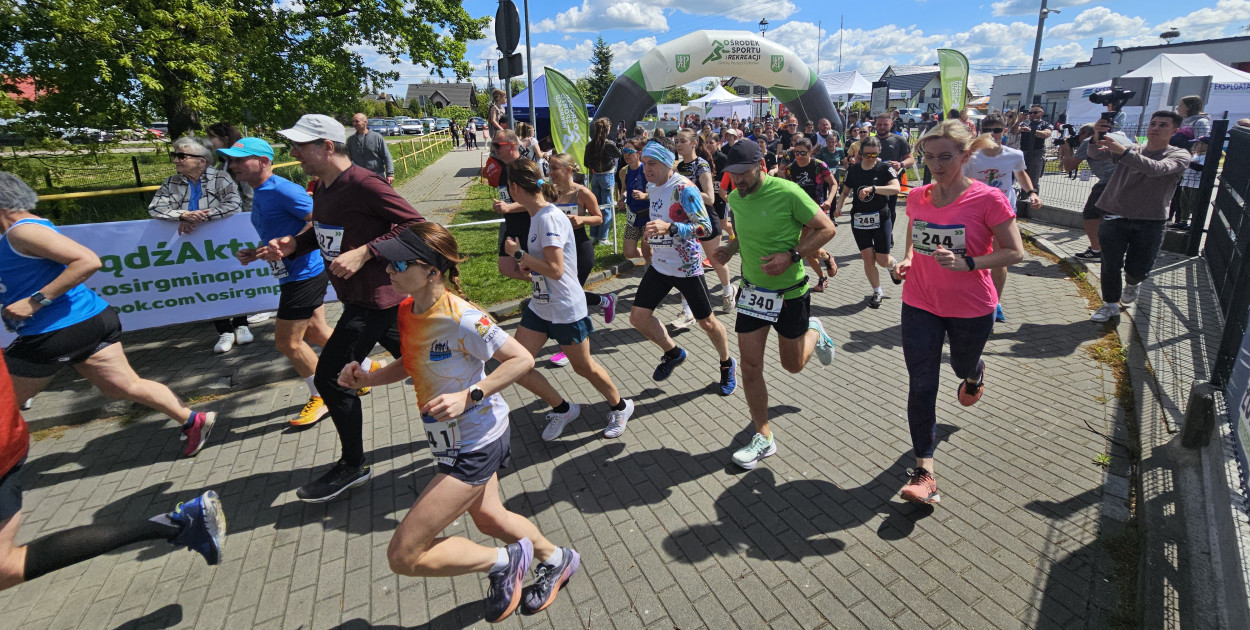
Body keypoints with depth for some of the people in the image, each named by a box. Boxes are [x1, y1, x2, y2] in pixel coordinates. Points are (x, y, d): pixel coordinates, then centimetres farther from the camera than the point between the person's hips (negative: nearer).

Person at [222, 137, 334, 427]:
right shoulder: (261, 195, 15)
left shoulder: (282, 189, -17)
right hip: (295, 275, 10)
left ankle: (322, 397, 15)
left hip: (304, 275, -10)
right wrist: (257, 253, 6)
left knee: (288, 342, -2)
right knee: (317, 333, 18)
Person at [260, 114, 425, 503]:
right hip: (360, 296, 9)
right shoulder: (322, 187, 9)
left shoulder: (363, 184, -19)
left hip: (374, 298, -9)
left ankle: (353, 467, 14)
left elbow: (414, 224, -23)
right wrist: (292, 244, 3)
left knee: (331, 377, -3)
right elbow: (325, 232, 23)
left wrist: (362, 253, -26)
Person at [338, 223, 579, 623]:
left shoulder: (462, 319, -28)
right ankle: (557, 560, 54)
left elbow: (522, 360, -21)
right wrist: (367, 379, -3)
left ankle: (503, 562, 17)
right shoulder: (408, 309, -3)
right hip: (453, 441, 9)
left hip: (474, 447, -9)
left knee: (403, 556, -4)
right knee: (487, 517, 29)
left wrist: (469, 396, -28)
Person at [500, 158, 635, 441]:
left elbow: (555, 269, -27)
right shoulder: (536, 216, 6)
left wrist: (518, 253, -18)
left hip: (566, 309, -9)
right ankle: (562, 409, 26)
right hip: (540, 306, 9)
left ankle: (620, 407, 36)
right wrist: (527, 263, 1)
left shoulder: (549, 218, -22)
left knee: (584, 367, 9)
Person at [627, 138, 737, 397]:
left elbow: (705, 227, -27)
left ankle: (727, 365, 33)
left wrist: (669, 227, -39)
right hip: (659, 266, 7)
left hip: (687, 268, -7)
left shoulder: (684, 188, -21)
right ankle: (672, 352, 27)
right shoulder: (651, 187, 3)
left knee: (706, 321, 6)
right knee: (638, 317, 2)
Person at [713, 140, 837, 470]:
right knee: (750, 366, 2)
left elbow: (826, 228, -13)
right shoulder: (734, 198, 0)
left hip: (790, 292, -4)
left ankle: (814, 332, 47)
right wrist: (730, 248, -3)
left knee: (793, 365, 12)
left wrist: (792, 255, -25)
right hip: (752, 290, 5)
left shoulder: (787, 192, -20)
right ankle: (763, 437, 17)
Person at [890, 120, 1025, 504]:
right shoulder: (917, 197, -2)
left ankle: (975, 374, 65)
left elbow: (1015, 252, -12)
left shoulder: (988, 199, -15)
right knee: (921, 386, -1)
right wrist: (907, 260, -6)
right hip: (920, 304, 3)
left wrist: (967, 263, -27)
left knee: (962, 367, 24)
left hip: (971, 309, -2)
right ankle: (924, 471, 6)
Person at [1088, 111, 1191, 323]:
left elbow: (1155, 168, -23)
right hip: (1114, 218, 1)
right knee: (1110, 265, -2)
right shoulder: (1130, 149, 10)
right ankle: (1110, 305, 16)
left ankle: (1132, 284, 39)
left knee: (1137, 270, 3)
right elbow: (1095, 153, -3)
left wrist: (1123, 151, -34)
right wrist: (1096, 136, -25)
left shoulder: (1179, 155, 0)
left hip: (1149, 224, -1)